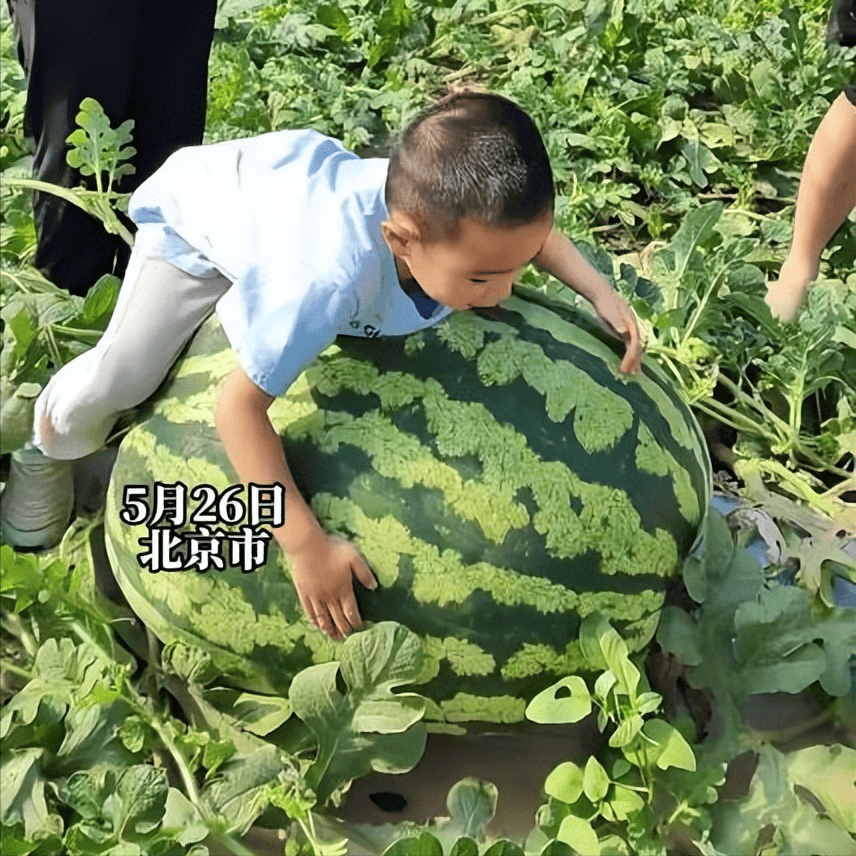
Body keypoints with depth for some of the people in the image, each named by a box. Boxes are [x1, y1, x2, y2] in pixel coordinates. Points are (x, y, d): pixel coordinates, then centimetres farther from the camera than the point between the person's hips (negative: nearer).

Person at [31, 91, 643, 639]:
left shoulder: (458, 205, -32)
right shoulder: (332, 277, -51)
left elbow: (530, 228, -7)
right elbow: (238, 404, -44)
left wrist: (600, 292, -21)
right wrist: (307, 546, -45)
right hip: (201, 206, -5)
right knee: (117, 380, -12)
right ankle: (52, 444, 27)